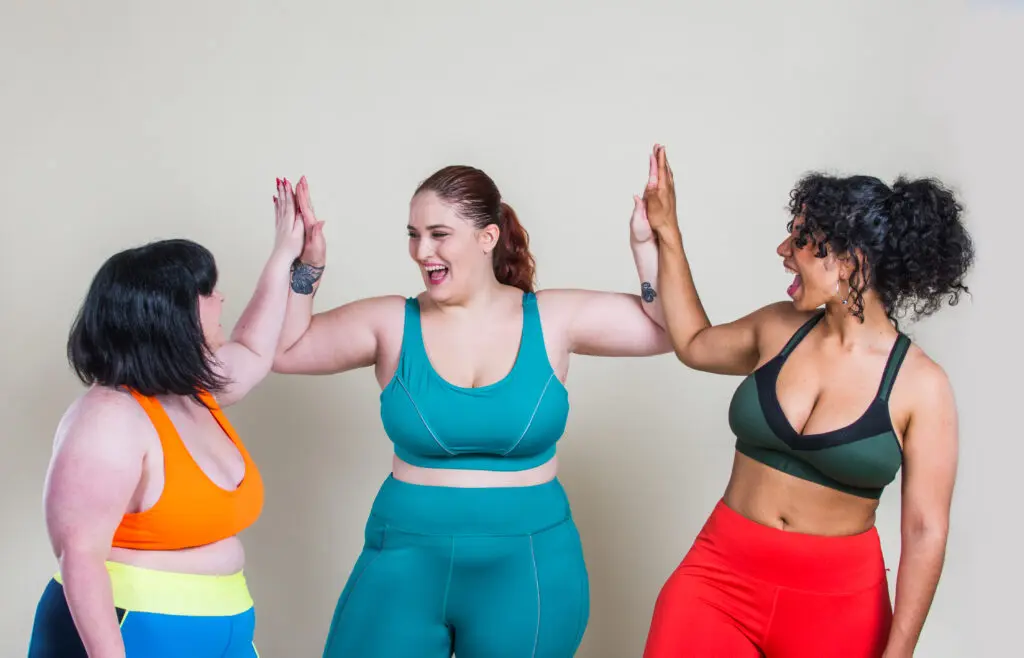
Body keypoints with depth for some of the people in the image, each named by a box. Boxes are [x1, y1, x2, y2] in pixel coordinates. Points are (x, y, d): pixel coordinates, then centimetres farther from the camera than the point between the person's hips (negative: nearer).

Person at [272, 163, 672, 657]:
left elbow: (674, 331, 1)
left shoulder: (551, 318, -2)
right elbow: (282, 351, 1)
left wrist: (646, 246, -8)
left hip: (528, 567, 0)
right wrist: (307, 266, -9)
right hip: (407, 560, 1)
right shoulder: (392, 324, -1)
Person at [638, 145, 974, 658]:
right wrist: (667, 233, 19)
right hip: (722, 575, 3)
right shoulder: (778, 329, 1)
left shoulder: (921, 386, -10)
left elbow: (925, 531, -8)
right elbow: (693, 344, 21)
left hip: (837, 596, -3)